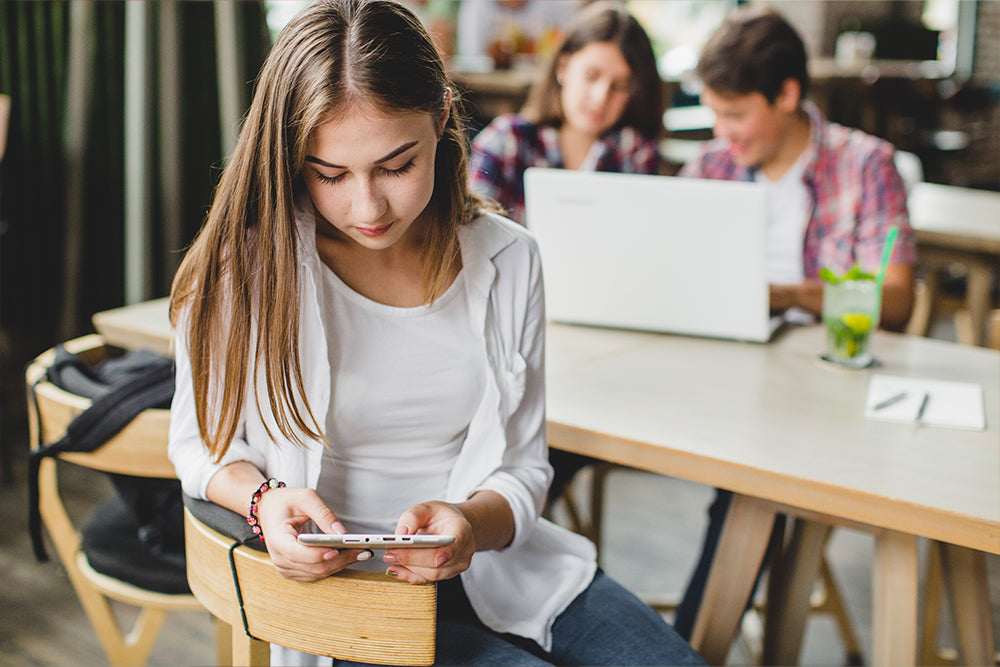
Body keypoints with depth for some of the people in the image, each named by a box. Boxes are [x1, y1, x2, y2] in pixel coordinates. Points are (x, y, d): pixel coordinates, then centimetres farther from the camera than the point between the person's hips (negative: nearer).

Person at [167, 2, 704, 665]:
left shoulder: (507, 260, -1)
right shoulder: (246, 268, -11)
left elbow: (523, 468, 3)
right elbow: (202, 443, 4)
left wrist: (472, 523, -20)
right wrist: (264, 499, -19)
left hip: (493, 562, 4)